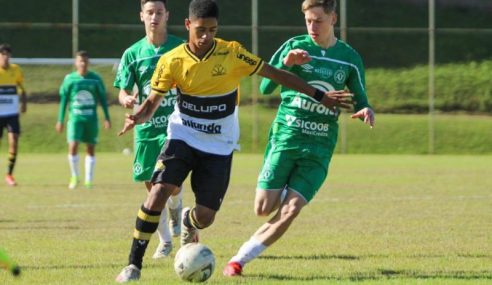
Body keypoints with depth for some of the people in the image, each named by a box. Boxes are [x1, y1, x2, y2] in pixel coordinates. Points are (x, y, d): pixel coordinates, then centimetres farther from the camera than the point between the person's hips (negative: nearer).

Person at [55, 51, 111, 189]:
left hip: (91, 118, 1)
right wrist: (60, 120, 6)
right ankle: (74, 177, 3)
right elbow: (63, 100, 7)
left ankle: (88, 179, 13)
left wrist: (107, 118, 5)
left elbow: (102, 99, 9)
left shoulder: (95, 79, 3)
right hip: (75, 118, -1)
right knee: (73, 146, -13)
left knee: (91, 148, 4)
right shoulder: (69, 79, 2)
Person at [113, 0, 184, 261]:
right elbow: (123, 92, 5)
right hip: (147, 126, 3)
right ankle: (165, 241, 21)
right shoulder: (133, 53, 4)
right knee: (151, 186, 5)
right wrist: (127, 100, -18)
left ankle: (175, 211, 15)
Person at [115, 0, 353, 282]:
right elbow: (153, 102, -1)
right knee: (159, 191, -22)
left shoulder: (232, 53, -12)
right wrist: (138, 117, -25)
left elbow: (276, 74, -5)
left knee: (205, 217, -2)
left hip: (220, 146, 0)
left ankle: (188, 222, 39)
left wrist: (320, 95, -4)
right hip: (182, 138, 0)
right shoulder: (172, 61, -10)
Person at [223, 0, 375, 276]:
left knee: (290, 211, -11)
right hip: (285, 137, -1)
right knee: (264, 208, -8)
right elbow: (265, 87, -5)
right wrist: (285, 64, -22)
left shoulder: (350, 58, 6)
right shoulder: (294, 46, 0)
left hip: (319, 148, 1)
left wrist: (366, 110, -8)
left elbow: (359, 99, 16)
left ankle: (240, 259, -1)